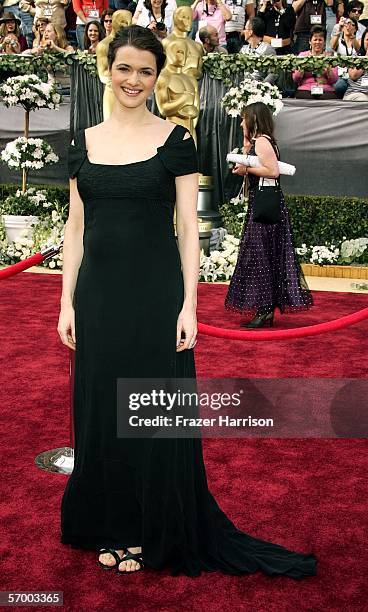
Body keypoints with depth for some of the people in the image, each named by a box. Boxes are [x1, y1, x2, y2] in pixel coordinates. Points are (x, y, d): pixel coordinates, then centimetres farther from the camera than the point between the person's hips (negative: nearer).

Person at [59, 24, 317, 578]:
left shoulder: (175, 139, -1)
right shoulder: (85, 141, 8)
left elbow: (188, 227, -4)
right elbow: (76, 227, 9)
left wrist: (188, 305, -11)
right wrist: (67, 301, 4)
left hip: (155, 291, -3)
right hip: (98, 292, 4)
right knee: (101, 412, 11)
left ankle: (152, 532, 25)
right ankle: (111, 526, 31)